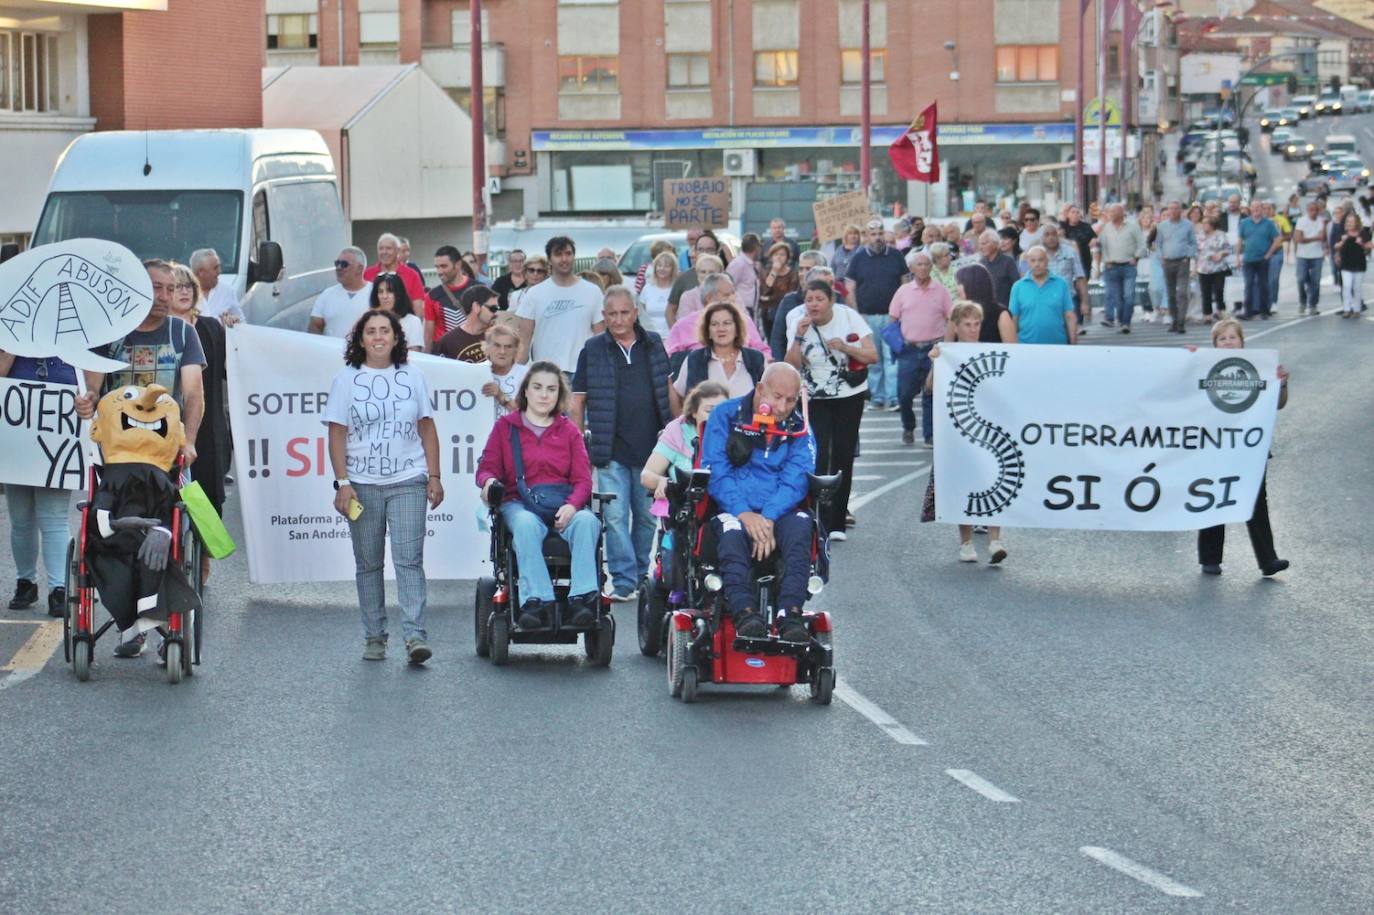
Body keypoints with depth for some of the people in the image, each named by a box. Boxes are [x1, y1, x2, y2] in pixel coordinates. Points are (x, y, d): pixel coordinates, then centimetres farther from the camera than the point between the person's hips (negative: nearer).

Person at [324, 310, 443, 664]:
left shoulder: (411, 376, 9)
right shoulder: (347, 379, 5)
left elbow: (427, 428, 11)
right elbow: (337, 434, 1)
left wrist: (434, 476, 5)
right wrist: (342, 483, -7)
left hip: (408, 482, 0)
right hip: (363, 485, 0)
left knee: (409, 559, -10)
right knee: (368, 564, 6)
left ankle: (415, 636, -16)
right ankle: (374, 638, 13)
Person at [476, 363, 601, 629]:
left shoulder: (569, 430, 19)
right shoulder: (505, 427, 17)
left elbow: (583, 479, 9)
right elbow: (487, 467, 10)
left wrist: (572, 506, -13)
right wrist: (489, 481, -16)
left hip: (565, 505, 1)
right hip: (520, 503, -1)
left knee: (587, 522, -34)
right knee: (526, 525, -38)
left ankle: (582, 598, -43)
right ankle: (537, 600, -48)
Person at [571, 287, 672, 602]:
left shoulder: (653, 345, 9)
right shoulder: (592, 351, 3)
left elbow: (669, 391, 17)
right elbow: (578, 401, 4)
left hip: (650, 448, 2)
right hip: (611, 451, -2)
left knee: (648, 517, 9)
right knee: (615, 517, -8)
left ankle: (643, 575, 21)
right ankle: (623, 581, -6)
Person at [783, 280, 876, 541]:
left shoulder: (848, 317, -7)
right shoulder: (798, 322, -7)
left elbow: (873, 356, -6)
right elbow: (792, 366, -12)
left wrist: (845, 347, -22)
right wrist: (799, 337, -25)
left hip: (849, 395, 1)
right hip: (814, 399, -1)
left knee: (843, 456, 2)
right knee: (819, 455, -16)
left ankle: (837, 523, 12)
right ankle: (819, 522, -16)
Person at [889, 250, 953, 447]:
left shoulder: (941, 291, 3)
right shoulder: (903, 292, 5)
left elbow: (951, 319, 4)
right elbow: (892, 319, 8)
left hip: (934, 348, -1)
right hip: (909, 349, 1)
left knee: (931, 395, 0)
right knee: (904, 393, 0)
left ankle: (930, 435, 7)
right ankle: (908, 428, 23)